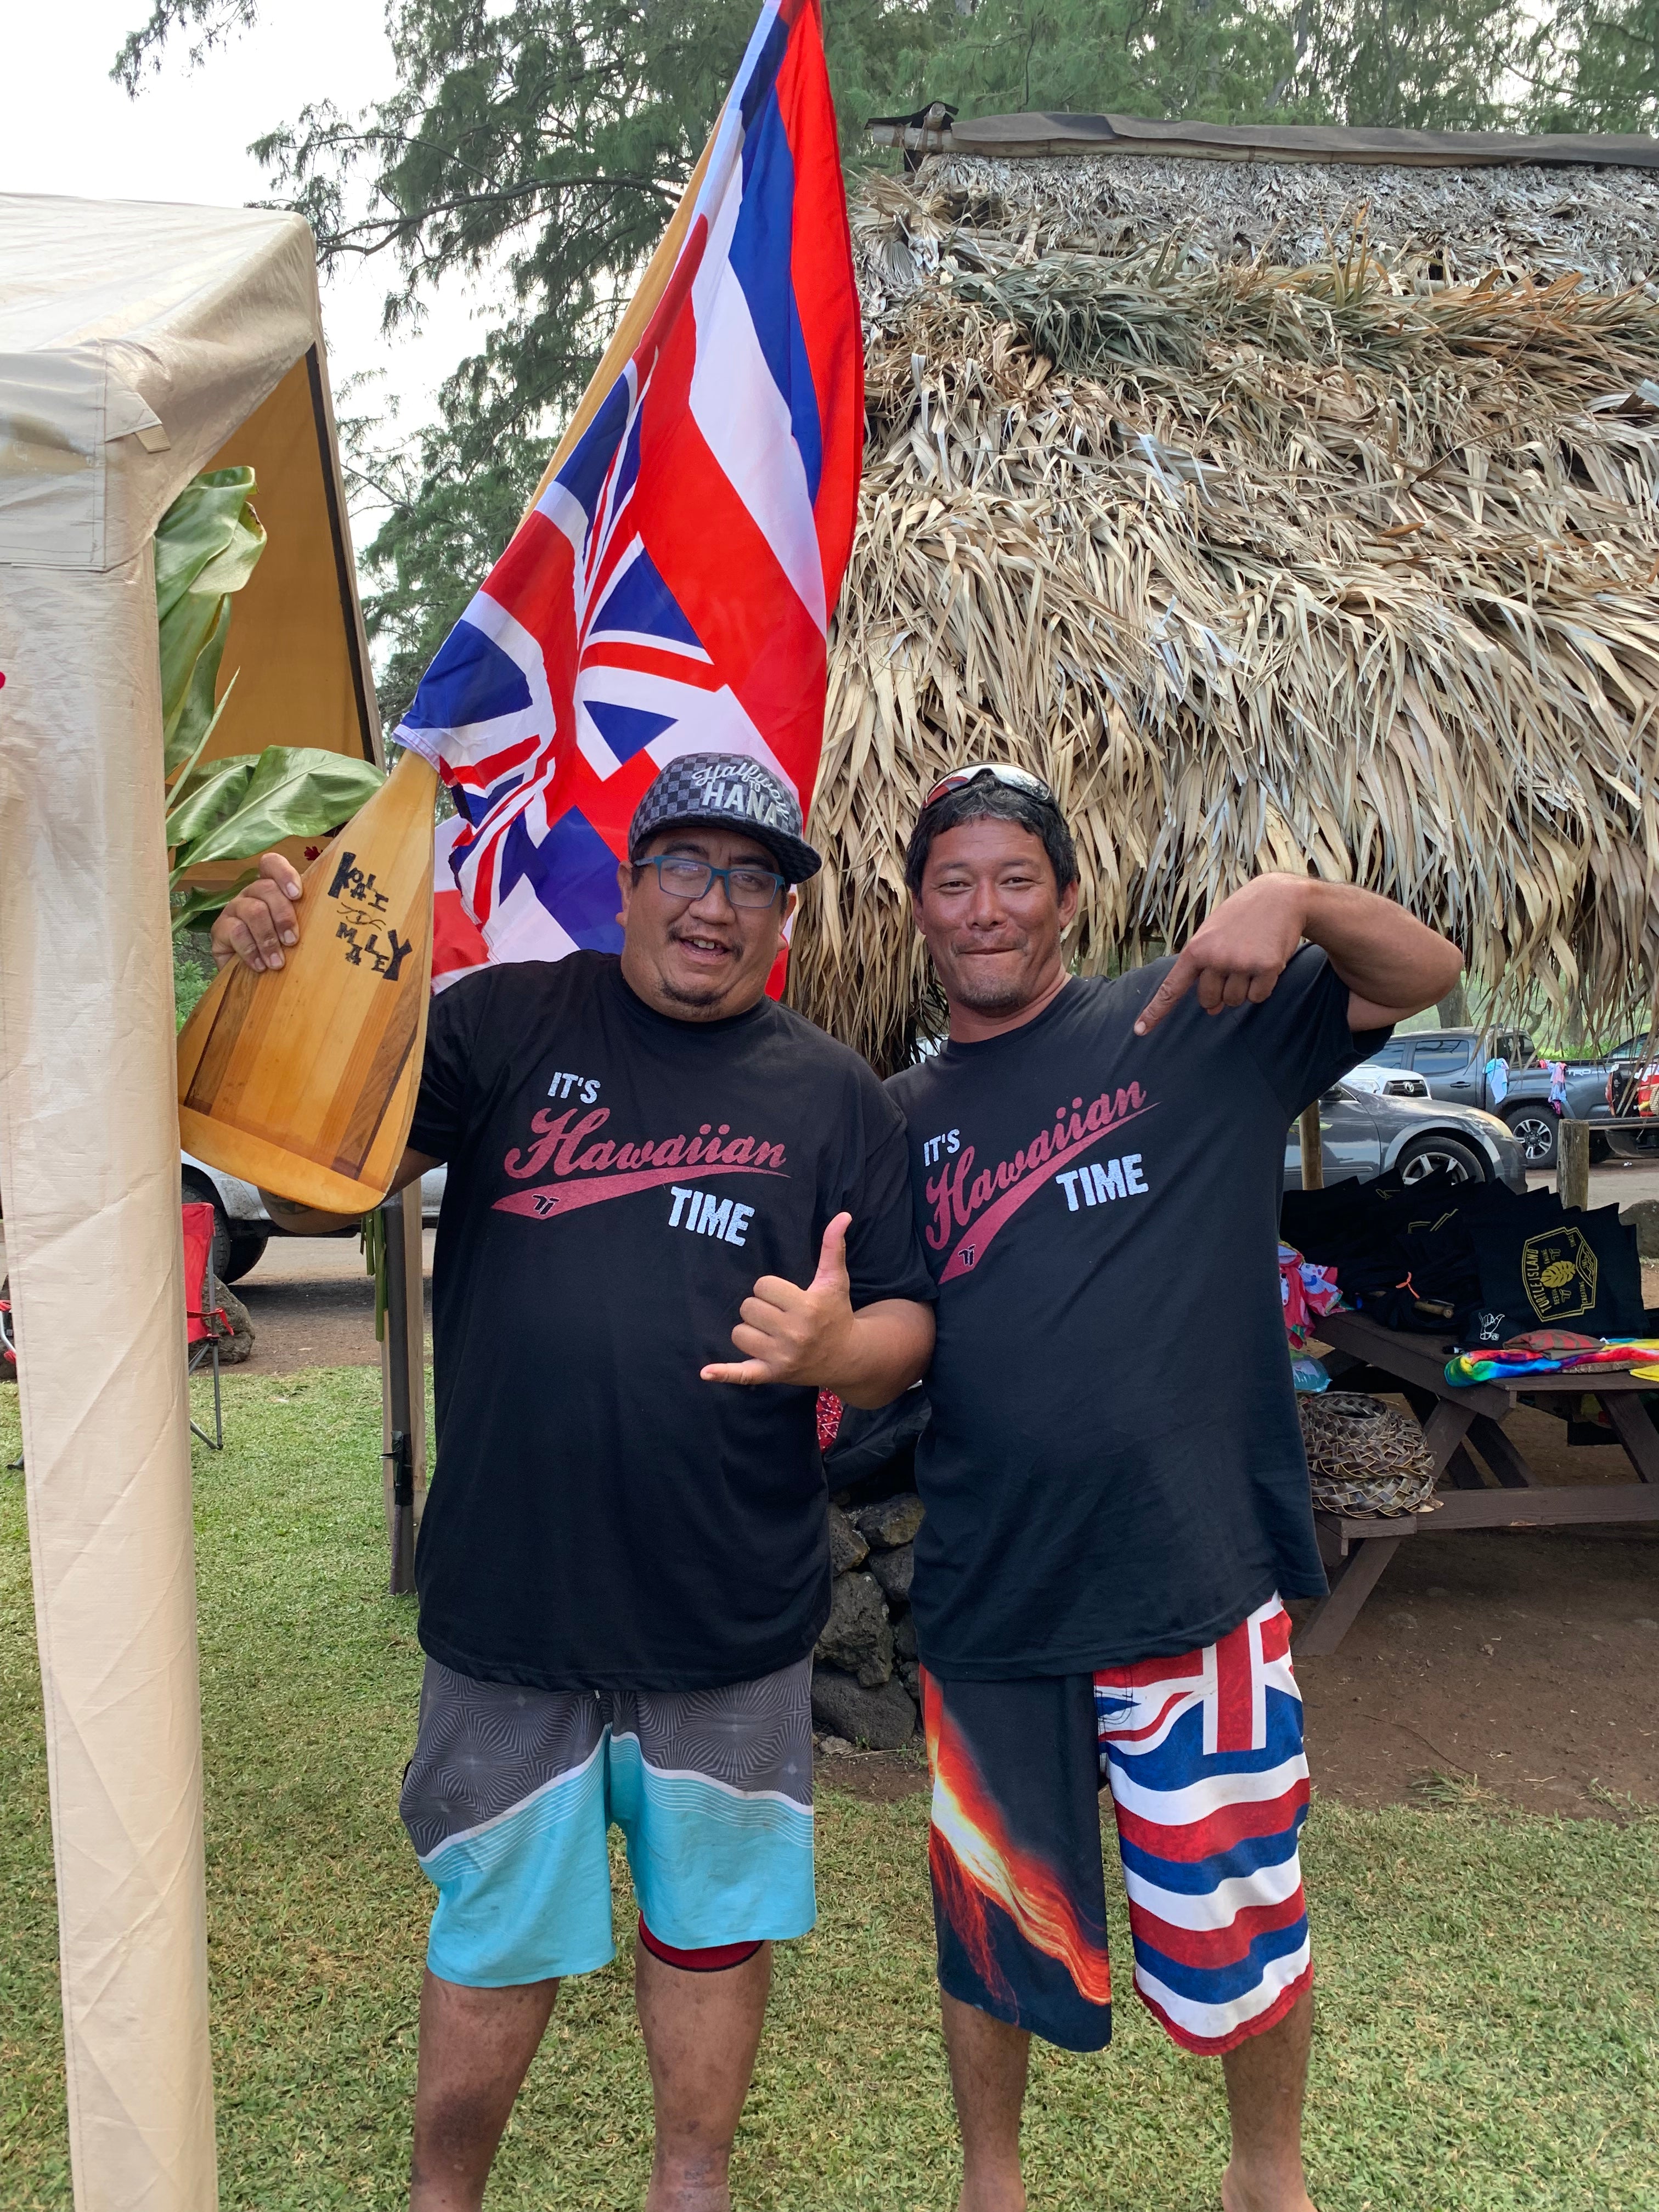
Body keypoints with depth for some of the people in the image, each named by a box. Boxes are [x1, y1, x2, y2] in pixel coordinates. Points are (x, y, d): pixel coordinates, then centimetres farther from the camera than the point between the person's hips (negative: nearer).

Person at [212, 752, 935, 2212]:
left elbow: (906, 1326, 3)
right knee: (497, 1930, 17)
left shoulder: (831, 1093, 2)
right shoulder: (504, 1023, -1)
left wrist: (834, 1348, -20)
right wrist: (278, 996, -23)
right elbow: (313, 1186, -7)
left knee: (715, 1913, 19)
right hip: (511, 1596, -1)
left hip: (732, 1615, 1)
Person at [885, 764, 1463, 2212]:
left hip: (1195, 1566, -2)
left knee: (1236, 1927, 13)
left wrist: (1298, 897, -22)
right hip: (989, 1590, 3)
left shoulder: (1188, 1024, 0)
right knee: (993, 1924, 19)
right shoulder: (904, 1119, 9)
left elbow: (1426, 976, -3)